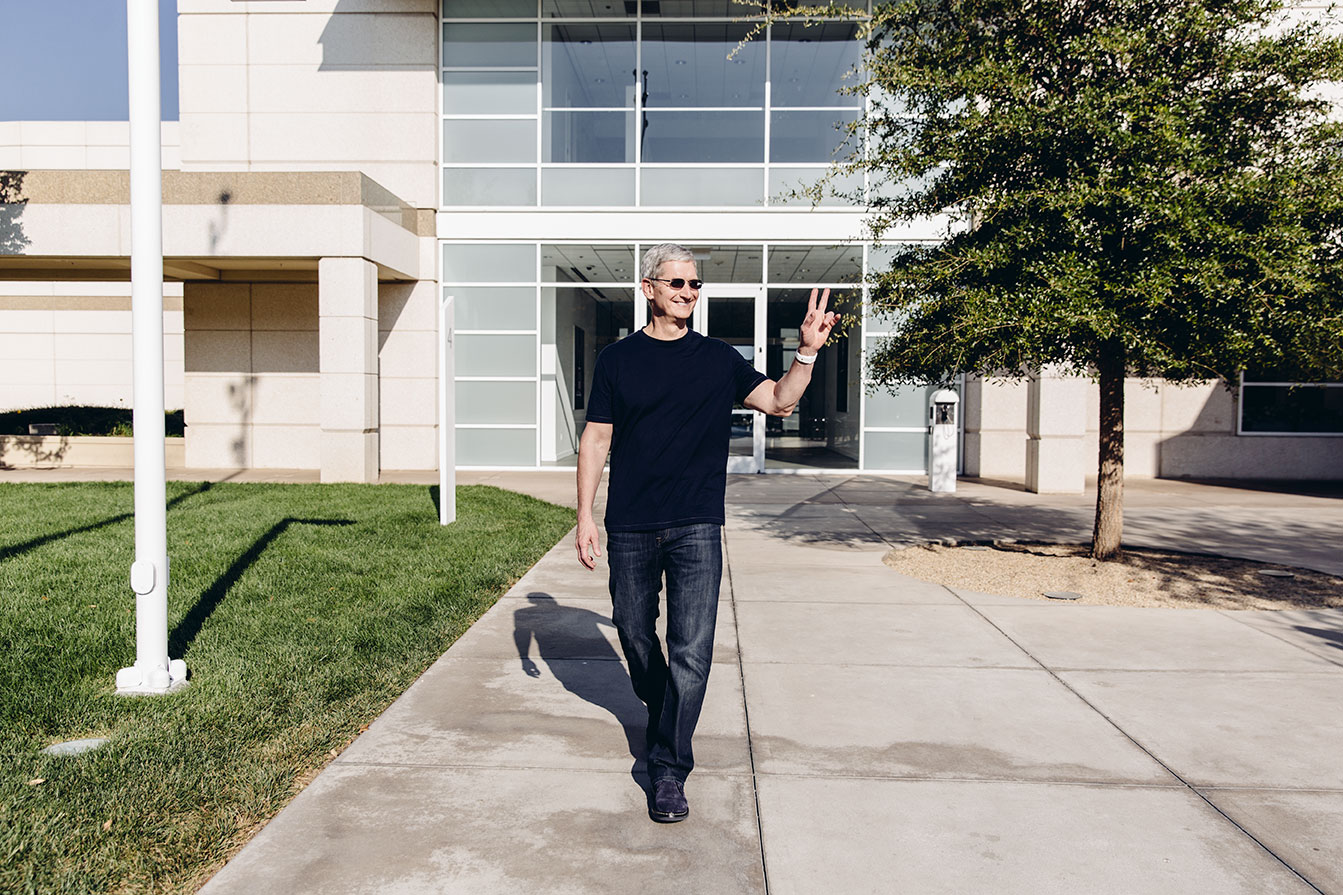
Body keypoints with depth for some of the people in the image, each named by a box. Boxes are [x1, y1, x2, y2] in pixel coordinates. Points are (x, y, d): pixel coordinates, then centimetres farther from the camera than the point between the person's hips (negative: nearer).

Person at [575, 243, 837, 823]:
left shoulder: (719, 359, 7)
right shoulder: (617, 360, 5)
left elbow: (780, 402, 5)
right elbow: (596, 439, 5)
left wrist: (808, 350, -10)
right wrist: (585, 516, 0)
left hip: (696, 527, -1)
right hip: (629, 529, 1)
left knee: (691, 651, -8)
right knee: (634, 634, 14)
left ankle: (669, 769, 3)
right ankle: (659, 713, 43)